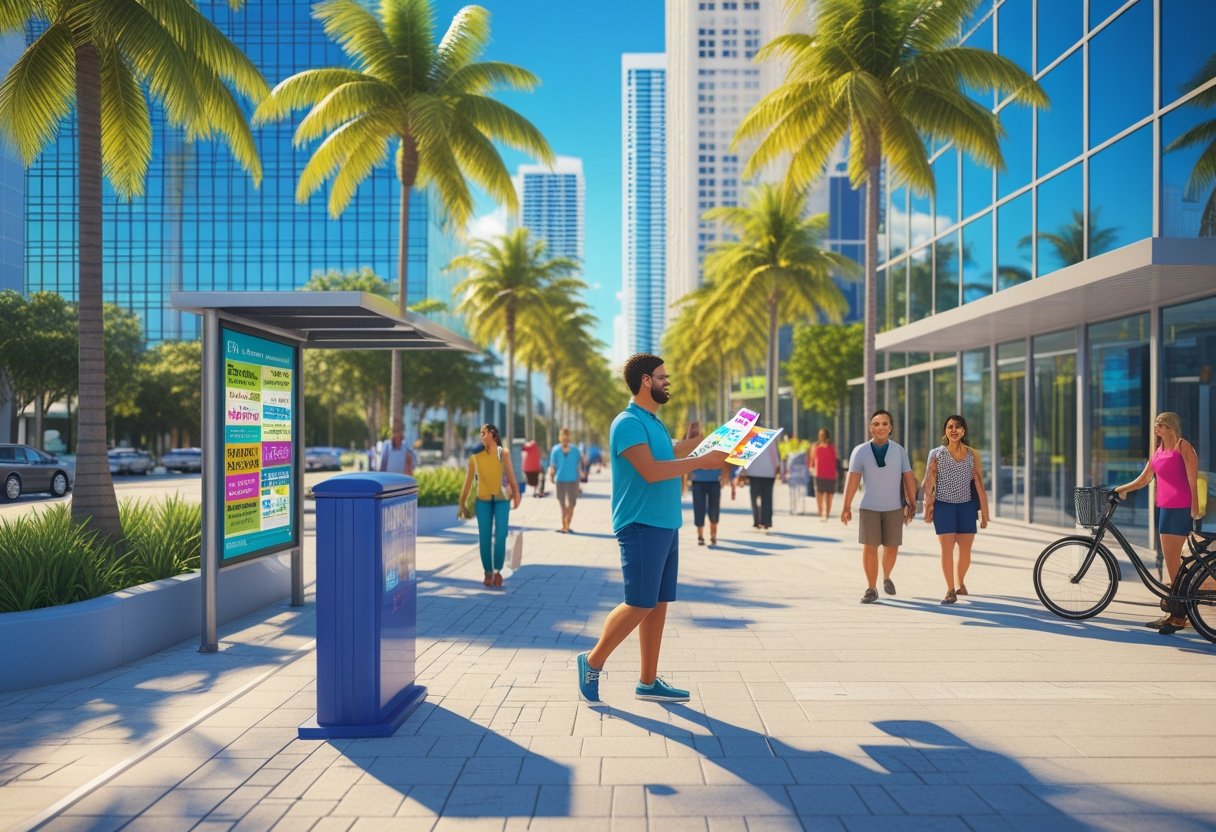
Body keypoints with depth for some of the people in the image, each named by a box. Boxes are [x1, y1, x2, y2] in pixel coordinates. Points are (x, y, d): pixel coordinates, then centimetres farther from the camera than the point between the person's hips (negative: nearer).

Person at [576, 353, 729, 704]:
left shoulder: (654, 422, 17)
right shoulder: (628, 423, -13)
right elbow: (650, 471, -24)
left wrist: (688, 443, 18)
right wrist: (699, 462, -21)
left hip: (666, 526, 9)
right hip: (641, 526, -9)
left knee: (659, 604, 10)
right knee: (639, 605, -6)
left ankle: (648, 682, 18)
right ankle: (593, 661, 12)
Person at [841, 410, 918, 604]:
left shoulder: (899, 450, -1)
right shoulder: (860, 451, -6)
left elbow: (908, 477, -3)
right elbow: (853, 479, -11)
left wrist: (911, 504, -8)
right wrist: (846, 506, -16)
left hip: (894, 508, 1)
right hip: (869, 507, -1)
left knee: (891, 547, 9)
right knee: (870, 548, -1)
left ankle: (886, 578, 37)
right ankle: (871, 589, 11)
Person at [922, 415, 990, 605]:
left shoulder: (972, 456, 2)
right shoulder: (936, 454, -1)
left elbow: (979, 485, 3)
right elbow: (929, 483, -1)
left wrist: (984, 513, 3)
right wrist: (928, 506, -5)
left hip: (966, 506, 2)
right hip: (943, 505, -2)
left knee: (965, 550, 5)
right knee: (947, 548, -8)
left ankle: (961, 583, 30)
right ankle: (950, 590, 0)